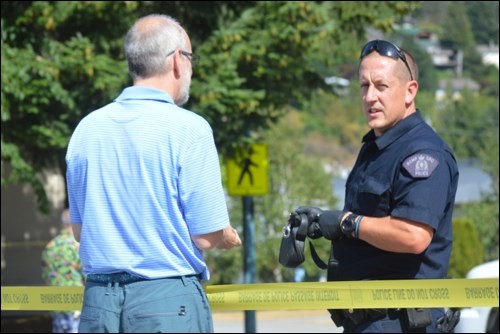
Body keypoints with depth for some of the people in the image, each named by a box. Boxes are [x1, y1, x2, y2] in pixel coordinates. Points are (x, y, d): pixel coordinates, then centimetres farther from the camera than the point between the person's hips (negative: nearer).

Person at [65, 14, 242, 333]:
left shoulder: (87, 129, 7)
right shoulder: (188, 128, -10)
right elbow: (206, 236, -10)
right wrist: (229, 238, 12)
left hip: (99, 300, 5)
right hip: (168, 301, -5)